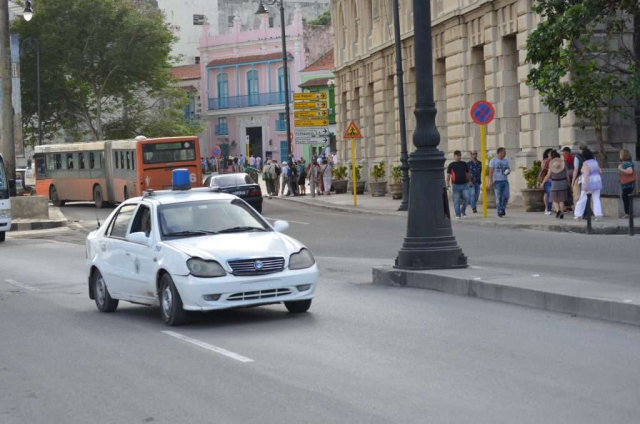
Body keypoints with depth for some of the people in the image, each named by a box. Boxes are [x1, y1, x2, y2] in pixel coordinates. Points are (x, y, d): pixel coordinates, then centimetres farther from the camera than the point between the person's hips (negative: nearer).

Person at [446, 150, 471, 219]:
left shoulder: (464, 164, 12)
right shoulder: (451, 165, 2)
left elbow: (468, 173, 19)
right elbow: (448, 175, 0)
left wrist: (470, 181, 16)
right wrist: (447, 183, -10)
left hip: (464, 184, 2)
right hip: (456, 185, -2)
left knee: (466, 198, -7)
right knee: (456, 200, 0)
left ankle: (463, 211, 13)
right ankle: (458, 214, 6)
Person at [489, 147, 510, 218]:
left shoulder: (506, 161, 14)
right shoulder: (493, 161, -2)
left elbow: (508, 169, 24)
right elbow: (491, 171, -7)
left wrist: (509, 171, -1)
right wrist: (490, 181, -15)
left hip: (505, 181, 4)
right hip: (497, 181, -4)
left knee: (506, 196, -4)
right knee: (499, 197, -5)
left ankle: (503, 208, 18)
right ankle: (500, 212, 0)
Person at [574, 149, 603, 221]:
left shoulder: (585, 164, -15)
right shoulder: (595, 162, 6)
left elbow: (586, 174, -24)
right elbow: (599, 171, 13)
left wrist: (585, 184, -25)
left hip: (589, 183, -6)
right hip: (597, 182, 6)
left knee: (583, 199, 4)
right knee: (596, 199, 5)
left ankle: (578, 215, 11)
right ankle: (598, 215, -5)